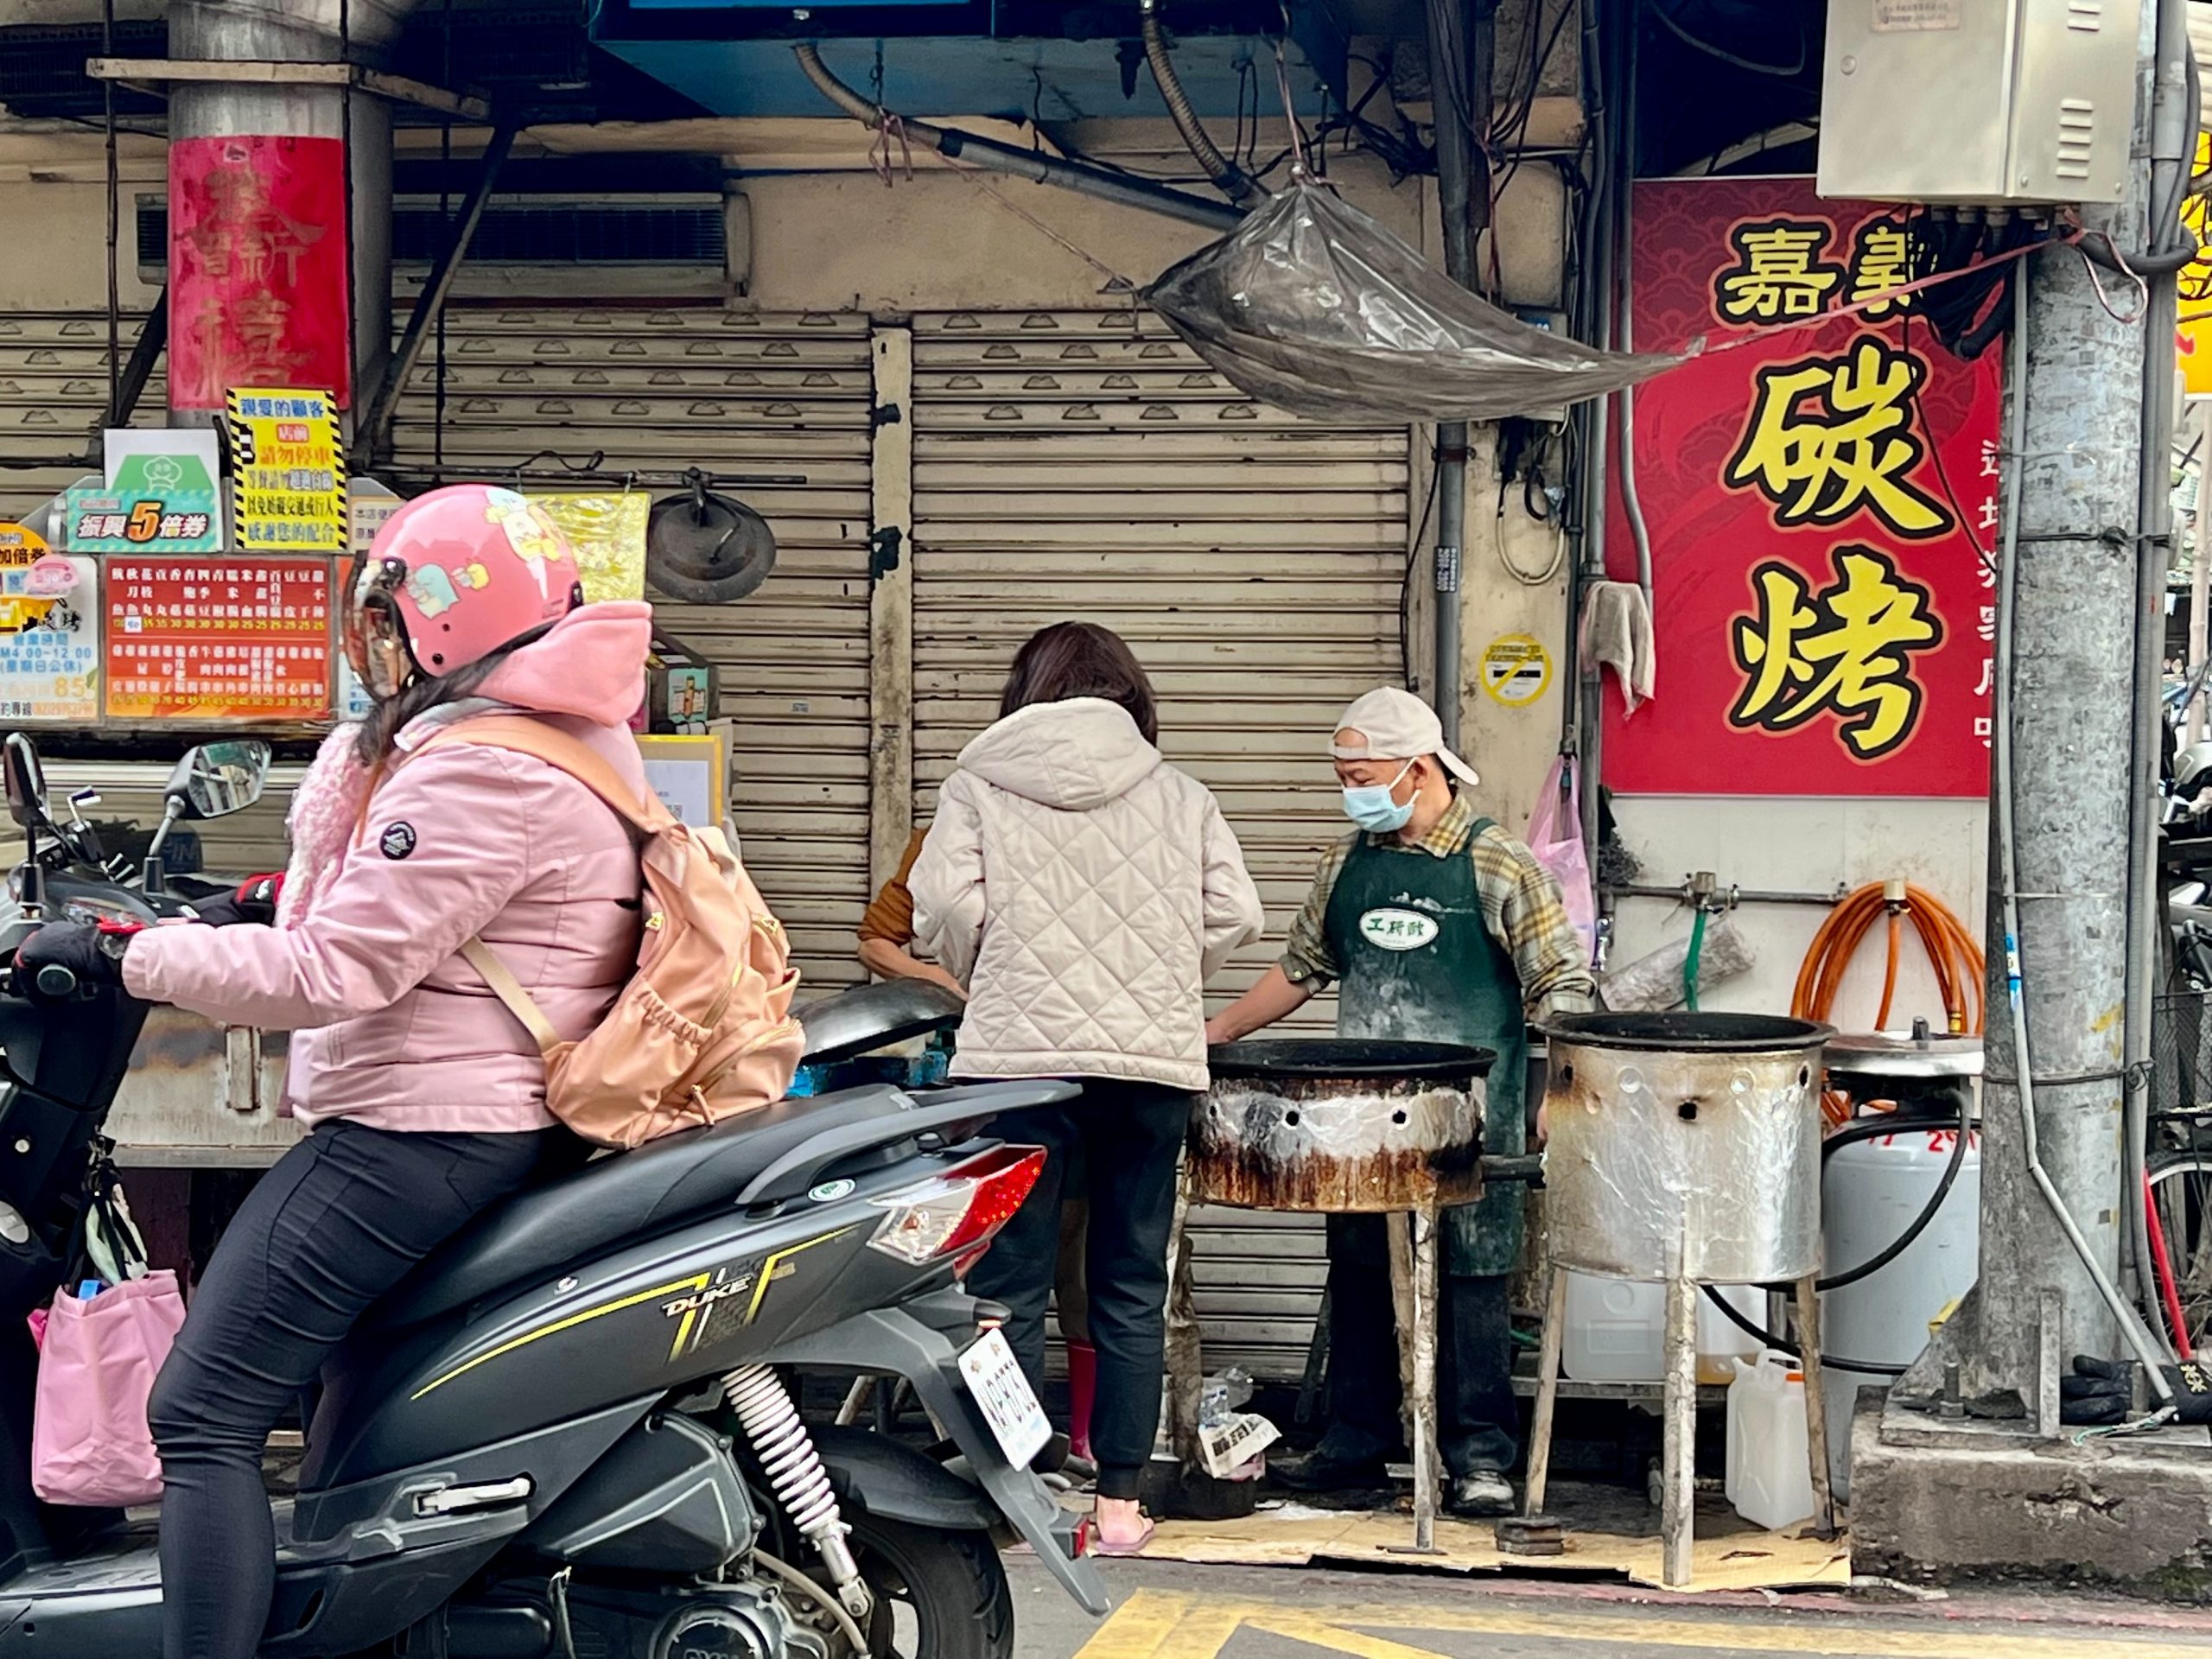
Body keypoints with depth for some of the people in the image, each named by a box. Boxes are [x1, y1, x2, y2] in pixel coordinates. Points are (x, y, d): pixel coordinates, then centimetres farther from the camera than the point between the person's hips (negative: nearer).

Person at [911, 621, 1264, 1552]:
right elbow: (1235, 915, 4)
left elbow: (944, 907, -5)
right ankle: (1120, 1500, 10)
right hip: (1155, 1061, 2)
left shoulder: (979, 786, 5)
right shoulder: (1179, 796, 10)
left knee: (1010, 1287, 3)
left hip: (1020, 1056, -2)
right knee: (1133, 1289, 9)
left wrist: (991, 987, 12)